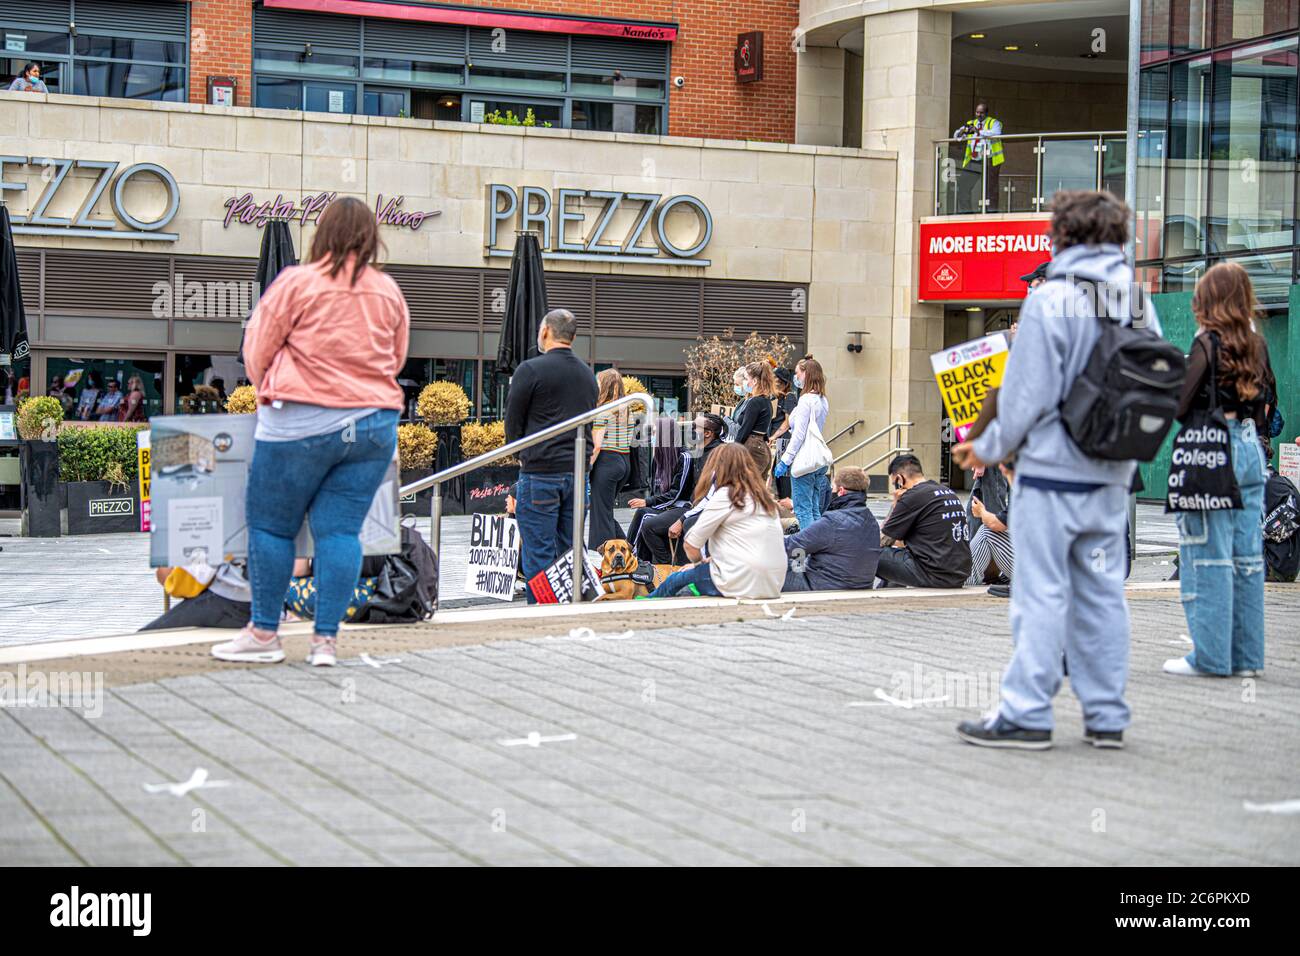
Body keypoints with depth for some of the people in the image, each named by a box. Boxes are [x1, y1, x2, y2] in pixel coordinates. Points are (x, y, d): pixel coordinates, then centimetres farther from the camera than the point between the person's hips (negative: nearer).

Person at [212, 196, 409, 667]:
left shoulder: (297, 282, -5)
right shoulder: (389, 291, 7)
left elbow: (257, 350, 1)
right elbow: (397, 358, 16)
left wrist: (269, 392, 19)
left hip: (303, 421, -4)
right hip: (374, 422, 4)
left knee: (271, 523, 8)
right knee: (340, 529, 5)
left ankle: (264, 633, 13)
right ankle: (325, 638, 3)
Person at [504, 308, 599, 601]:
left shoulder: (531, 370, -8)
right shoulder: (588, 374, 13)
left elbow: (513, 422, -1)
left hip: (540, 473, -6)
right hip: (578, 473, 6)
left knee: (539, 555, -4)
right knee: (569, 552, 11)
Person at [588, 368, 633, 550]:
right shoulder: (626, 410, 11)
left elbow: (597, 445, -16)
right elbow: (629, 440, 12)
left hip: (607, 461, -8)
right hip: (625, 461, 8)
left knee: (601, 513, 0)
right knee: (606, 510, 19)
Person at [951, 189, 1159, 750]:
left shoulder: (1052, 299, -12)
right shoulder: (1137, 300, 7)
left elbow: (1029, 392, -13)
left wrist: (990, 448, 0)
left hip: (1052, 470, -6)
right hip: (1113, 475, 6)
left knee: (1041, 592, -3)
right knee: (1102, 592, 11)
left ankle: (1026, 715, 0)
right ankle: (1106, 716, 14)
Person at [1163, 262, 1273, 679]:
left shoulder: (1208, 342, -10)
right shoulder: (1256, 343, 9)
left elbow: (1180, 405, -15)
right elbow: (1262, 407, 15)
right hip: (1251, 449, 7)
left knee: (1209, 557, -2)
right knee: (1247, 557, 8)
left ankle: (1211, 655, 0)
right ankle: (1246, 654, 13)